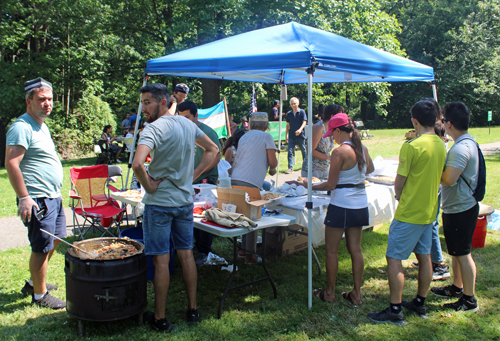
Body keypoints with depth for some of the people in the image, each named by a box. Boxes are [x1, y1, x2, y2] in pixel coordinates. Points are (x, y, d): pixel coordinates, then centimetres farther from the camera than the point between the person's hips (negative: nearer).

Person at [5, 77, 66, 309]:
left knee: (55, 240, 20)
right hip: (37, 200, -10)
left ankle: (34, 282, 36)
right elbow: (11, 164, -22)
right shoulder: (22, 127, -15)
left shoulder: (42, 125, 16)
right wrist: (23, 198, -26)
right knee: (42, 248, 0)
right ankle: (39, 295, 16)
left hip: (53, 198, 10)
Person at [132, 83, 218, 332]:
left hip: (159, 202, -6)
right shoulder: (188, 124, 6)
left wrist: (148, 186, -14)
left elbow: (137, 164, -32)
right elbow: (212, 149, 18)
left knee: (161, 260, 2)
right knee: (186, 254, 14)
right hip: (185, 200, 7)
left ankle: (159, 318, 14)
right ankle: (193, 309, 24)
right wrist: (193, 175, 11)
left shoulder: (154, 129, -17)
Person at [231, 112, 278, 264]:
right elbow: (273, 163, -4)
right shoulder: (266, 137, 2)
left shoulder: (244, 137, 21)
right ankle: (250, 254, 3)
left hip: (235, 180, 7)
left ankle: (243, 248, 23)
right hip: (250, 183, -7)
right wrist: (272, 169, 19)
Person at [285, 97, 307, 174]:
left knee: (304, 151, 11)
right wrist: (286, 135, 11)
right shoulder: (289, 113, 8)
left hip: (300, 135, -2)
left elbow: (304, 122, -9)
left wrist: (300, 129, -26)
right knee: (290, 152, -7)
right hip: (291, 136, 2)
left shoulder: (302, 112, -2)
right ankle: (290, 168, -7)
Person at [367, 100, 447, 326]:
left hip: (409, 213, -9)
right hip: (430, 211, 9)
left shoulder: (411, 147, -19)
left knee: (394, 258, -2)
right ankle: (420, 303, 30)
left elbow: (399, 183, -12)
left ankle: (395, 311, 3)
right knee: (424, 256, 17)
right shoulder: (441, 145, 5)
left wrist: (399, 197, 8)